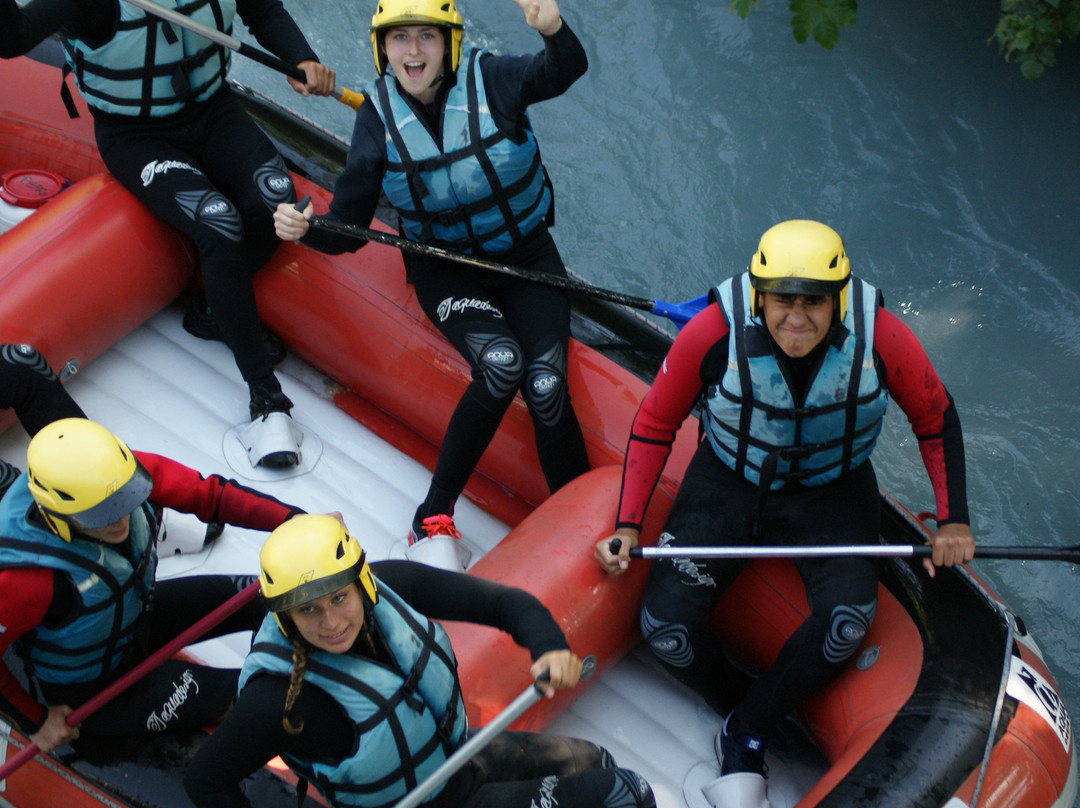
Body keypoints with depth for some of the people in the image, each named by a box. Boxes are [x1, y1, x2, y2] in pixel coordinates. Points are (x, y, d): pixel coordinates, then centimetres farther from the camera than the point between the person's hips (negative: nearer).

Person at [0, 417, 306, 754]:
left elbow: (208, 494, -19)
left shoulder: (125, 473, -27)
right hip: (89, 689, -6)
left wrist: (292, 520, -30)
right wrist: (35, 720, -15)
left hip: (136, 615, 6)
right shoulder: (32, 574, -40)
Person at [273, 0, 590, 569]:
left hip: (527, 256, 0)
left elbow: (566, 70, -35)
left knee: (545, 385, -23)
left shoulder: (489, 80, -14)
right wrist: (304, 229, -30)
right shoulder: (378, 117, -9)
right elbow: (347, 230, -7)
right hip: (445, 270, 0)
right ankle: (433, 519, -16)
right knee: (501, 363, -29)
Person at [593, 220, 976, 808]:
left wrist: (953, 520, -7)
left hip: (832, 492, 0)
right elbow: (653, 426, -9)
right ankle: (731, 706, 12)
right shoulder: (714, 333, -26)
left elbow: (936, 419, -3)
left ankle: (744, 738, -5)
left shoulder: (882, 338, -23)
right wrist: (628, 526, -15)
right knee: (665, 623, -18)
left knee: (848, 616, -26)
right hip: (728, 481, 0)